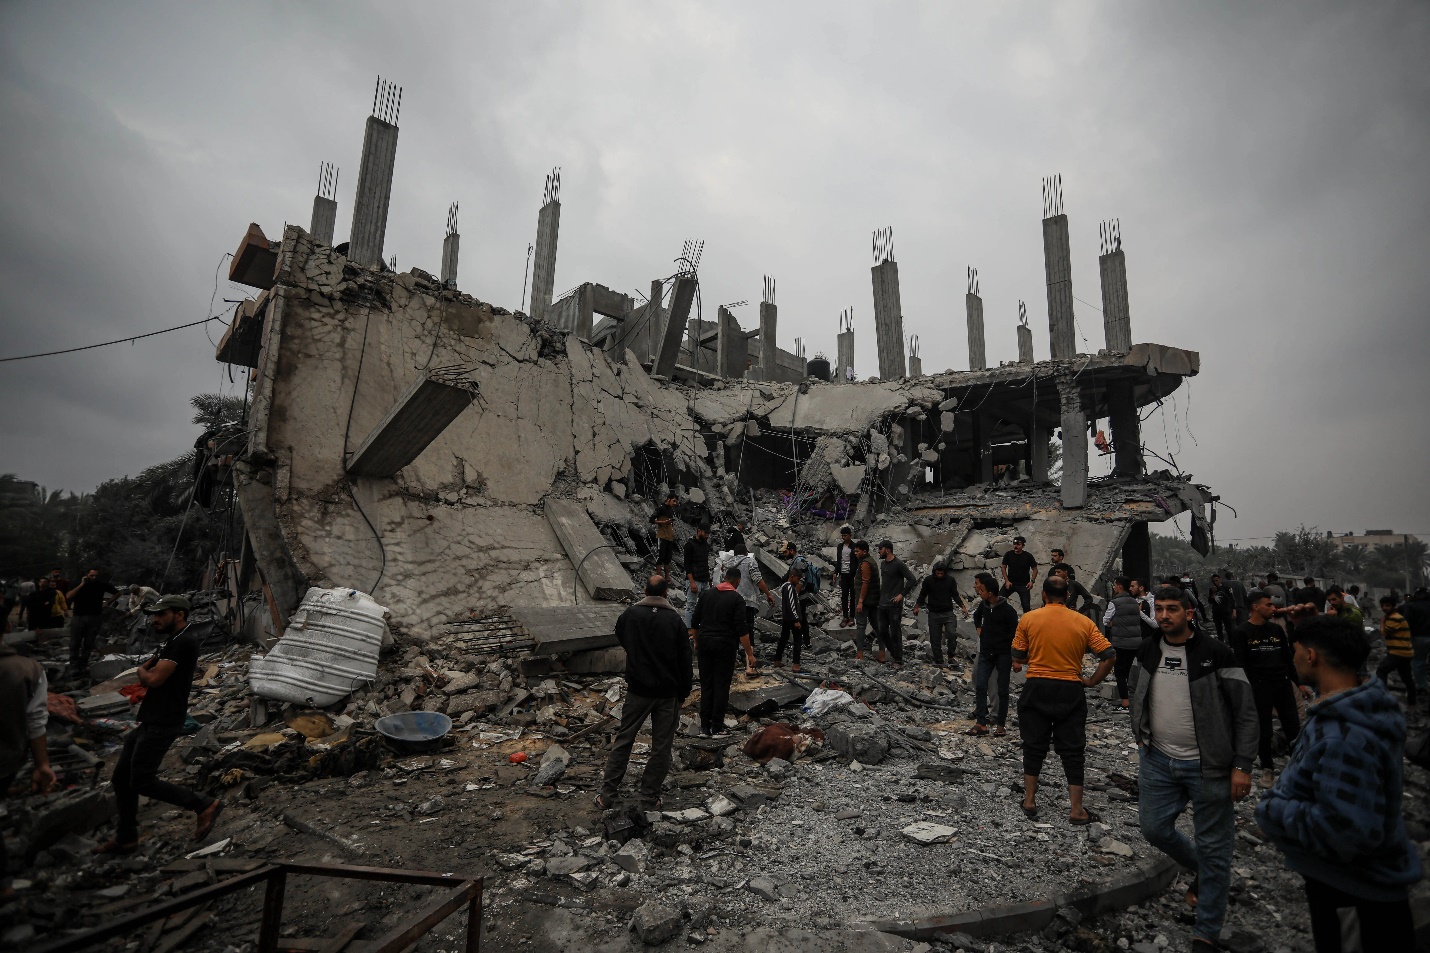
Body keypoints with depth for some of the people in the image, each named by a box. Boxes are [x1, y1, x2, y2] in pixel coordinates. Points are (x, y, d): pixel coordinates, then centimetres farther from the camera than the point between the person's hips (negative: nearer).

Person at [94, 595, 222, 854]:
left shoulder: (184, 643, -18)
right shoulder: (172, 642, 18)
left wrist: (144, 671, -1)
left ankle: (203, 805, 0)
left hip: (162, 724, -10)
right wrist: (148, 672, -1)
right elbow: (146, 675, 19)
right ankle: (125, 838, 26)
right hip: (150, 721, 10)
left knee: (142, 782, -8)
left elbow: (153, 679, -20)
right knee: (121, 778, 14)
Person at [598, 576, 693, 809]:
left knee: (623, 740, 12)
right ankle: (650, 797, 16)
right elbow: (684, 659, -7)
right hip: (668, 693, -1)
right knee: (661, 746, 10)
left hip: (638, 690, 1)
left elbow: (620, 639, 15)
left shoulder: (630, 614, -5)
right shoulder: (674, 620, -10)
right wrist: (684, 691, 3)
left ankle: (607, 794, 16)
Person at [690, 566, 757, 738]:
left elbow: (694, 622, 9)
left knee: (706, 685, 10)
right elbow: (742, 629, -13)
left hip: (704, 642, 4)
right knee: (721, 686, 4)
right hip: (725, 645, -4)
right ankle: (717, 727, 6)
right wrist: (749, 654, -9)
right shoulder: (737, 599, -7)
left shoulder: (706, 594, 7)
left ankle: (705, 726, 13)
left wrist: (696, 642, 21)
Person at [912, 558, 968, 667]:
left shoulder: (951, 580, -1)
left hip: (948, 613, 0)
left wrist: (963, 607, -7)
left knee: (953, 634, -19)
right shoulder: (928, 580, -3)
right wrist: (917, 606, -7)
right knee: (935, 639, 2)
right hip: (934, 614, 0)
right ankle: (939, 662, 15)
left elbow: (955, 595, 6)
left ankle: (951, 656, 1)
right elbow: (922, 595, 4)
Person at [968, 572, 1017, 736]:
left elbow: (1014, 635, -13)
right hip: (985, 652, 5)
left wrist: (1015, 659, -13)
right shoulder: (983, 605, 2)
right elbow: (977, 616, 26)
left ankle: (1001, 724, 15)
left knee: (1002, 690, 4)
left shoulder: (1008, 611, -16)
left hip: (1003, 655, -5)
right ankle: (981, 724, 0)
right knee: (980, 686, -2)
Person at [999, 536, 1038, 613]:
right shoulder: (1008, 554, -5)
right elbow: (1003, 568, 2)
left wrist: (1032, 581, -13)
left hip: (1023, 585, -1)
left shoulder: (1028, 556, -7)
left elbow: (1035, 569, 0)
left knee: (1026, 606, -1)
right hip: (1010, 583, 1)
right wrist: (1006, 581, -8)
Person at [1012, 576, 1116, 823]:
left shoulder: (1028, 619, -5)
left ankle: (1029, 801, 19)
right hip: (1071, 691, 0)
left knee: (1034, 746, 12)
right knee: (1072, 750, 10)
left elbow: (1018, 657, -1)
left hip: (1036, 688, 0)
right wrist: (1092, 681, 3)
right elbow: (1109, 655, -6)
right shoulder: (1084, 623, -2)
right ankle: (1076, 809, 15)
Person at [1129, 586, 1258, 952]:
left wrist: (1242, 766, -13)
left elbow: (1245, 711, -10)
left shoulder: (1216, 654, -13)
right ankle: (1201, 871, 41)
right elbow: (1138, 698, 18)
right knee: (1155, 829, 11)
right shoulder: (1147, 652, 2)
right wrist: (1142, 738, 14)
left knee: (1213, 848, 6)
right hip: (1158, 761, 5)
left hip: (1207, 766, -4)